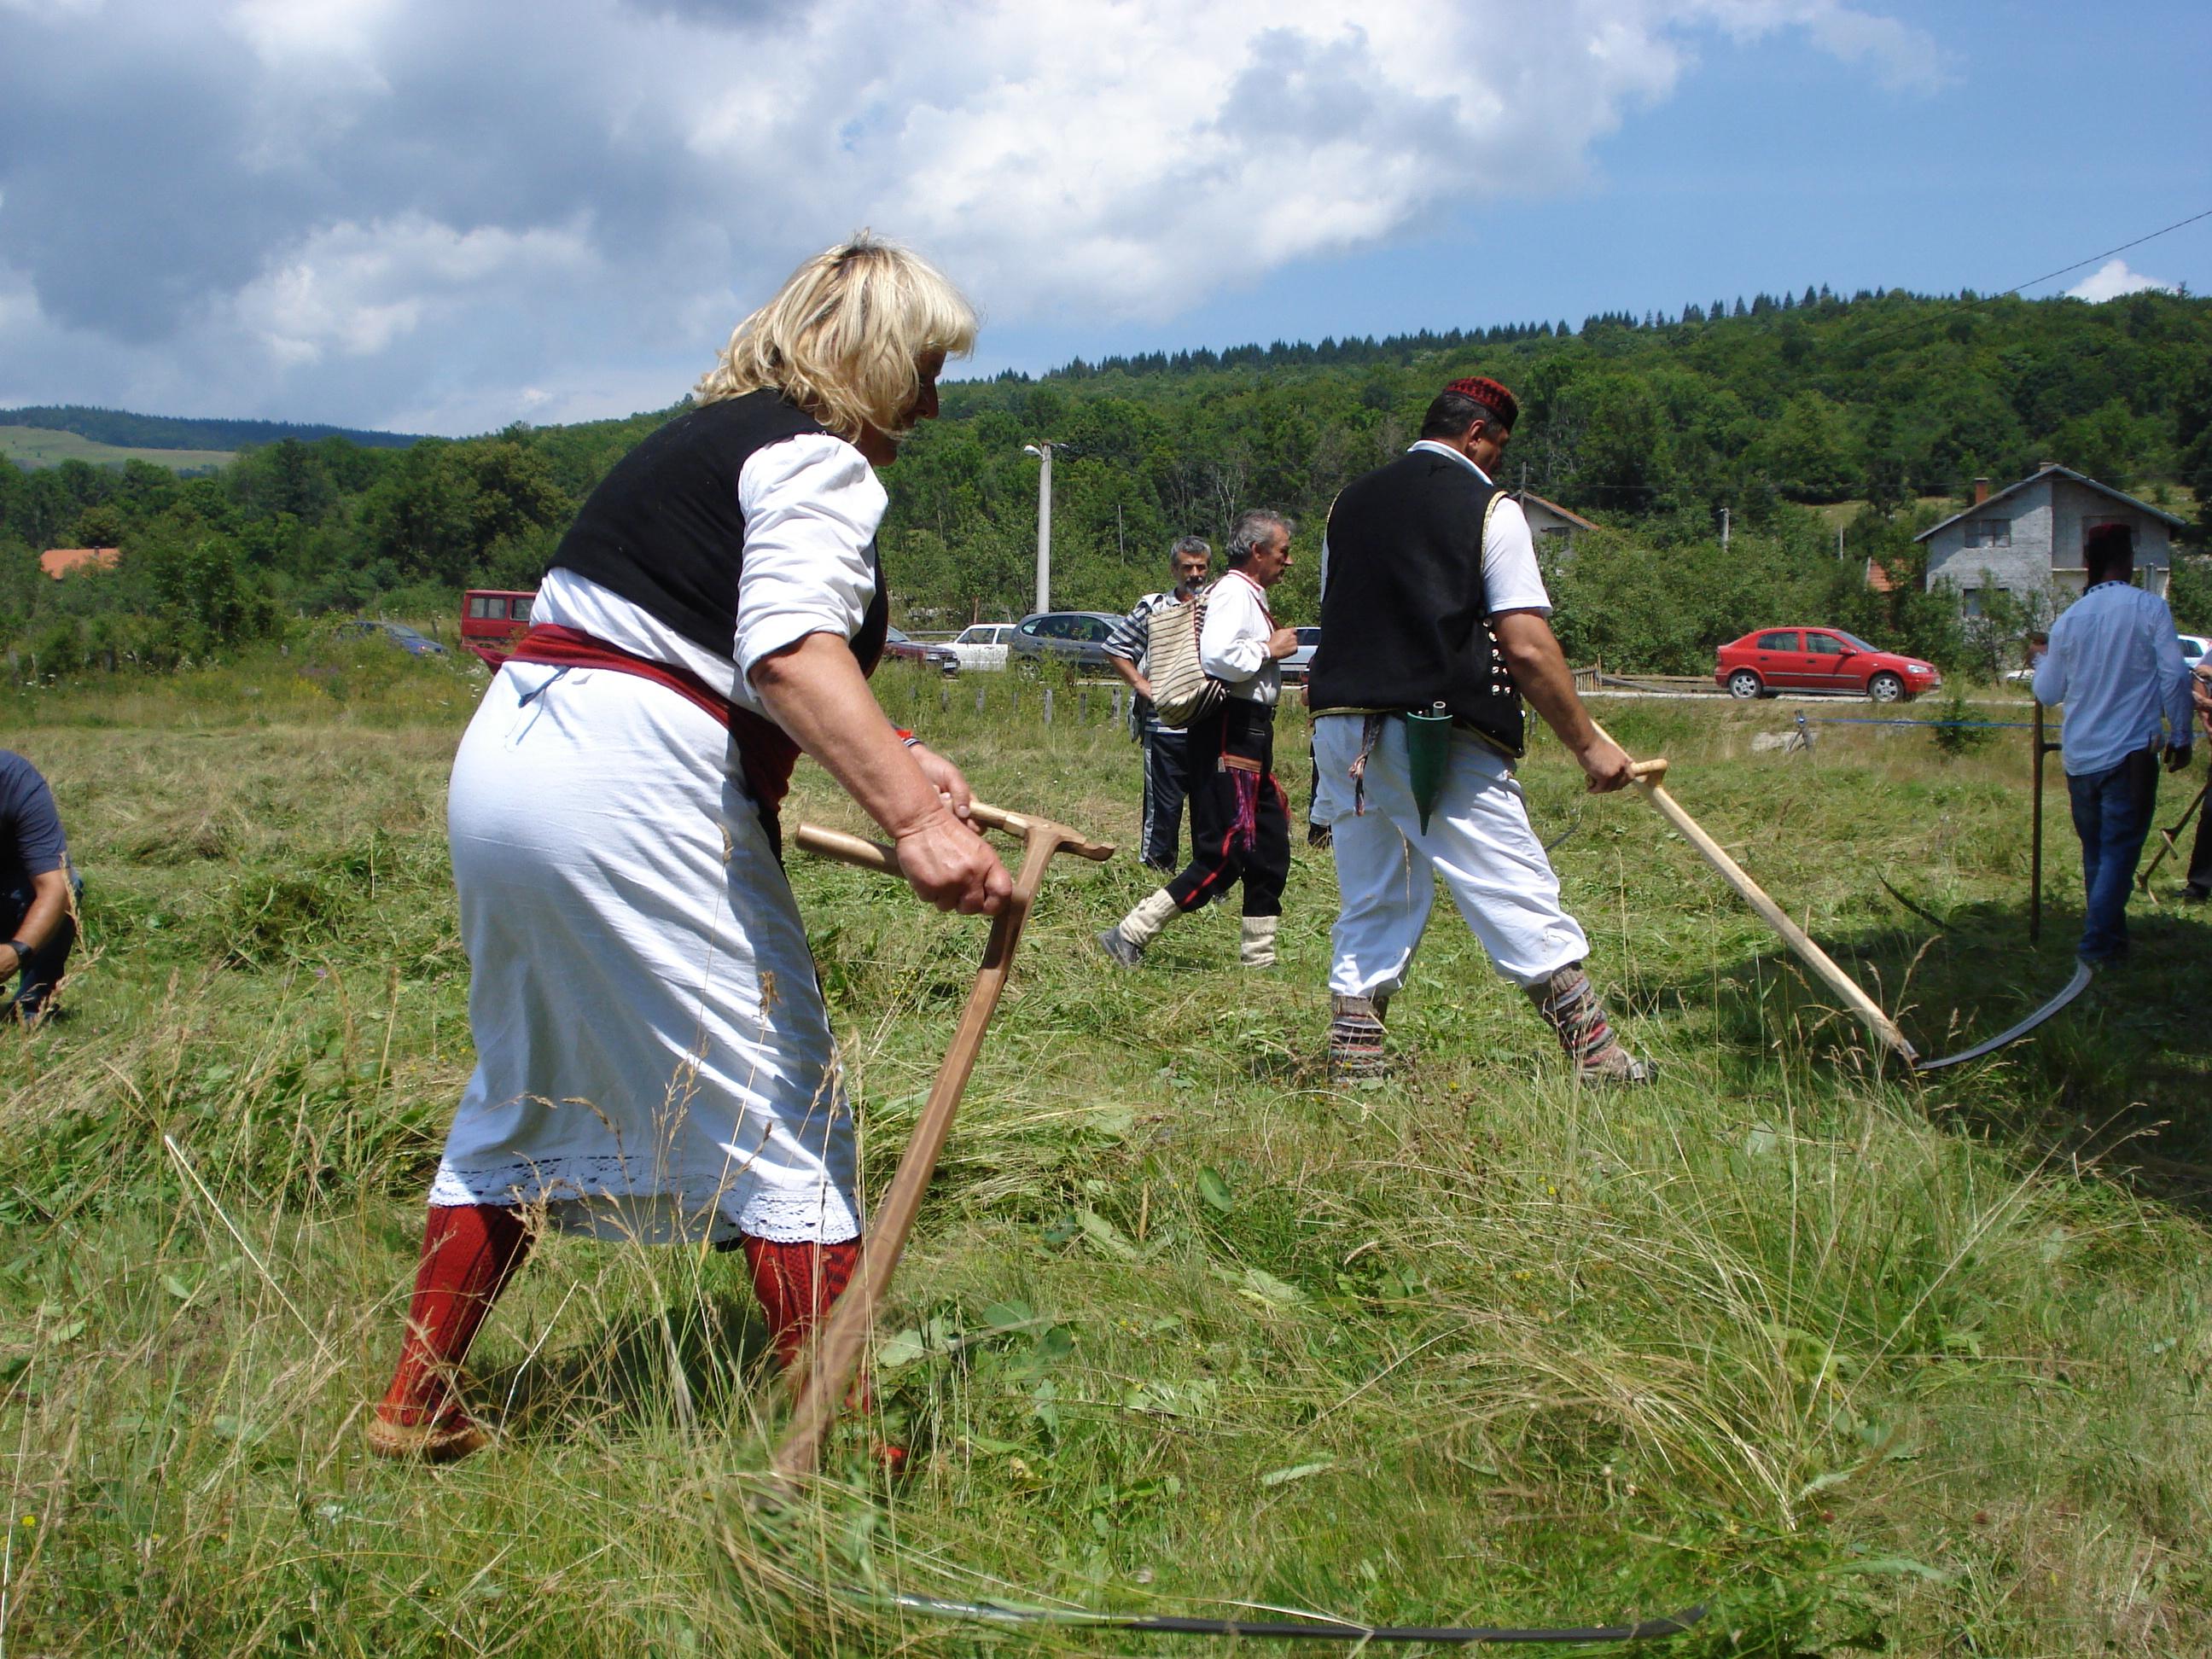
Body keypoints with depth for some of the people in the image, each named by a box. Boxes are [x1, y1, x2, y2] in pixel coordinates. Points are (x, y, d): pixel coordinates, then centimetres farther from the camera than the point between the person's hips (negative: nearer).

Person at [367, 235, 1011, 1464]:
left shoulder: (705, 438, 24)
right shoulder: (819, 459, -5)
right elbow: (793, 652, -23)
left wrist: (884, 754, 28)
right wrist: (910, 818, -31)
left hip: (502, 763, 10)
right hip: (629, 796, -10)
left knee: (522, 1096, 20)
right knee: (783, 1109, -2)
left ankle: (415, 1407, 27)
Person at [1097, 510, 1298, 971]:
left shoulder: (1250, 596, 19)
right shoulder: (1233, 592, -12)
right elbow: (1217, 657, -26)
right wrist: (1270, 649, -15)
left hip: (1250, 734, 11)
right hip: (1230, 731, -11)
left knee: (1270, 850, 12)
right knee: (1225, 855, -12)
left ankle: (1258, 959, 19)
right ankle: (1130, 936, -10)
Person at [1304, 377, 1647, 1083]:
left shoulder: (1348, 504, 16)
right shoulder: (1486, 507, -3)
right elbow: (1527, 647, -10)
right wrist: (1588, 744, -3)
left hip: (1340, 731, 6)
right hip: (1441, 738, -6)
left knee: (1371, 907, 14)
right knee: (1521, 901, -1)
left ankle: (1351, 1070, 11)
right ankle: (1601, 1063, 0)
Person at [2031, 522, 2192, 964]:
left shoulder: (2069, 619, 4)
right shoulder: (2150, 609, -8)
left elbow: (2047, 692, 11)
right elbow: (2174, 678, -11)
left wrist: (2043, 661, 32)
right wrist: (2180, 737, 0)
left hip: (2079, 757, 4)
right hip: (2131, 754, -4)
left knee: (2095, 852, 16)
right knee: (2120, 850, -2)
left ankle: (2110, 940, 25)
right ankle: (2097, 946, -8)